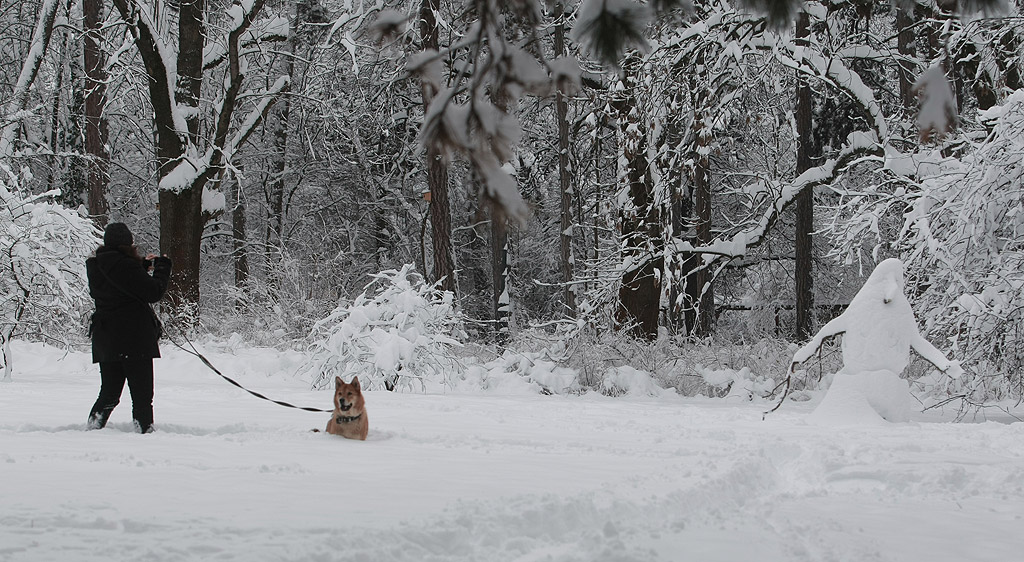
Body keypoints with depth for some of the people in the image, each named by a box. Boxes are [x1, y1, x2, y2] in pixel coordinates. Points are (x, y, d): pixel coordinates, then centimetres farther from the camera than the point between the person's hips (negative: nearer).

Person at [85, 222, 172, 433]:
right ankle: (145, 429, -6)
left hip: (105, 342, 7)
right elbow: (153, 292, -13)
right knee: (142, 394, -2)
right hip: (134, 340, -7)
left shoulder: (96, 266, 9)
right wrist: (163, 266, 2)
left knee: (109, 393, 15)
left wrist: (144, 266, 19)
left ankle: (92, 430, 11)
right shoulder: (124, 265, -16)